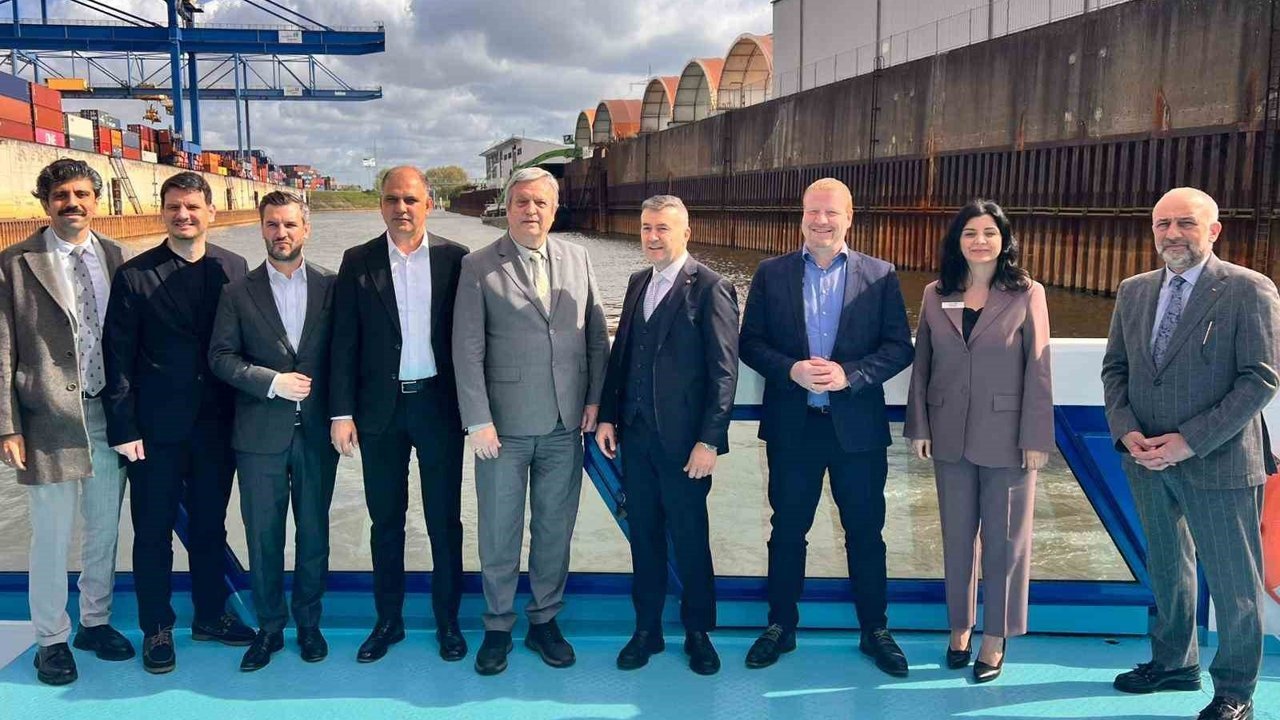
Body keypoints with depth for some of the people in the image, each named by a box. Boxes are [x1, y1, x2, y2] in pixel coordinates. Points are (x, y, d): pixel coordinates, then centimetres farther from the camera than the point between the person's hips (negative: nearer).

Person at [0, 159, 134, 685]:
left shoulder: (115, 257, 4)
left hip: (109, 414, 4)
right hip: (50, 418, -3)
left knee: (105, 529, 15)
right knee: (51, 535, 6)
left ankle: (95, 622, 33)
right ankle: (51, 639, 24)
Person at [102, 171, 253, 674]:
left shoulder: (233, 269, 1)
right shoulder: (134, 275, -5)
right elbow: (118, 356, -5)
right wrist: (123, 427, -9)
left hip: (217, 424, 2)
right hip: (157, 426, -2)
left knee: (210, 525, 16)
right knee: (153, 532, 9)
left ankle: (211, 615, 32)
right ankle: (156, 628, 25)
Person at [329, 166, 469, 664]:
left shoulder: (455, 259, 0)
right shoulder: (358, 262, 2)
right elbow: (344, 341, 1)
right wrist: (342, 412, -5)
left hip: (439, 404, -1)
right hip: (380, 408, 1)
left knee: (444, 520, 8)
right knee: (385, 520, 12)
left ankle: (447, 619, 23)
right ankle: (388, 620, 26)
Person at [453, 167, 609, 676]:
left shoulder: (577, 259, 6)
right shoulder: (479, 267, -4)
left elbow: (597, 335, 9)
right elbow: (467, 350, -7)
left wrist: (594, 399, 3)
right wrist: (478, 422, -10)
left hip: (565, 425, 3)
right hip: (504, 426, -2)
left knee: (555, 529, 12)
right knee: (498, 533, 9)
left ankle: (544, 620, 29)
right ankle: (498, 627, 26)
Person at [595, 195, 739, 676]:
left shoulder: (710, 288, -10)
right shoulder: (638, 283, 11)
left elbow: (724, 371, -13)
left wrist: (709, 440, -16)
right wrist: (608, 416, 8)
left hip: (684, 440, -6)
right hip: (636, 435, 6)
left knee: (690, 539, 7)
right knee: (644, 535, 13)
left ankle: (698, 632, 25)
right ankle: (647, 629, 27)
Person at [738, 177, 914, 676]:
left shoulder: (880, 276, 0)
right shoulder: (771, 274, 2)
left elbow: (899, 347, -3)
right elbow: (750, 343, 0)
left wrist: (849, 374, -18)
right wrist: (791, 370, -17)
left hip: (857, 426, 0)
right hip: (791, 426, 1)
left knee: (865, 532, 10)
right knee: (787, 531, 12)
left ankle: (875, 630, 27)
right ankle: (780, 627, 28)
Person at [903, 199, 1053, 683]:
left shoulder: (1027, 294, -4)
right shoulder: (936, 295, 4)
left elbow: (1038, 370, -6)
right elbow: (921, 364, 6)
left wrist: (1035, 438, -9)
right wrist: (918, 426, 3)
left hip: (1007, 436, -3)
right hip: (950, 435, 3)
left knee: (1004, 540, 7)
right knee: (956, 536, 13)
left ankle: (995, 638, 21)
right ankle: (960, 627, 28)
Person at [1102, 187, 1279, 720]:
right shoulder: (1133, 291, 6)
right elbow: (1114, 369, 10)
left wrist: (1189, 440, -19)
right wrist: (1126, 431, -6)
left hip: (1218, 462, -5)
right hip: (1146, 459, 5)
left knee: (1233, 582, 7)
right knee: (1167, 570, 20)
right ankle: (1174, 664, 38)